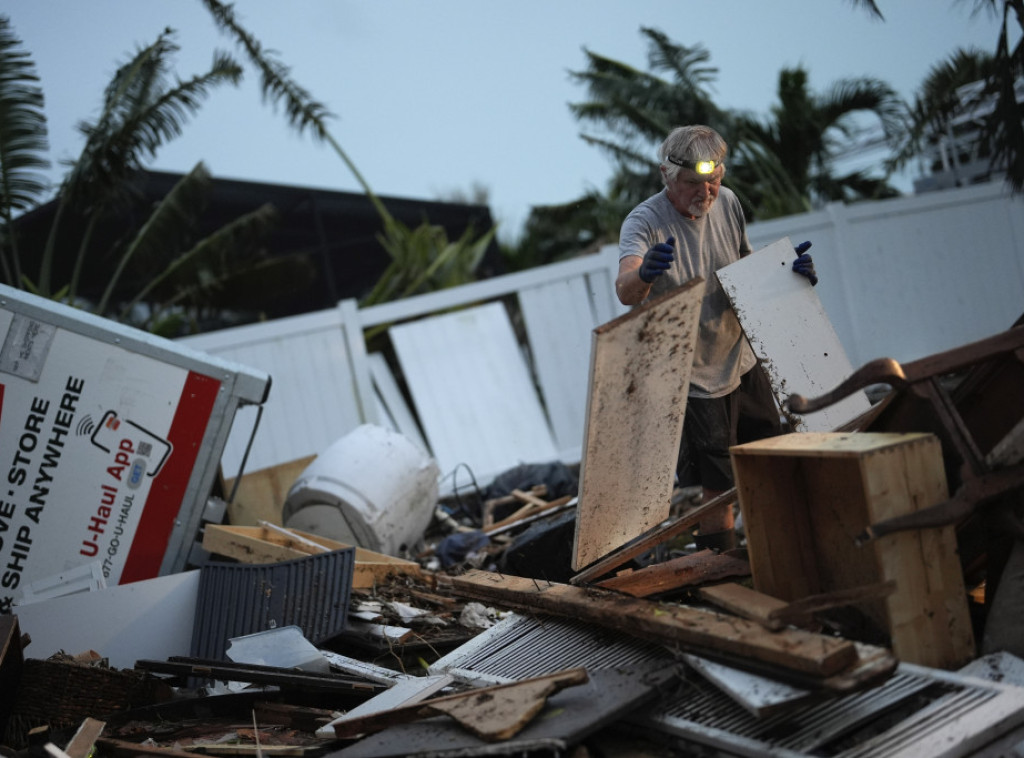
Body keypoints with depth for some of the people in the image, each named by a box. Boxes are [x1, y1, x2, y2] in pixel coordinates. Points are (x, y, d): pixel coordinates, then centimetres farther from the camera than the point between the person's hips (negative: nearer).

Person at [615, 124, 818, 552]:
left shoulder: (726, 202, -4)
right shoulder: (644, 223, -24)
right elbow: (625, 292, -42)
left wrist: (788, 269, -10)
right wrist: (643, 274, -65)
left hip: (742, 363, 7)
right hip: (692, 380, -7)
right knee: (719, 489, -4)